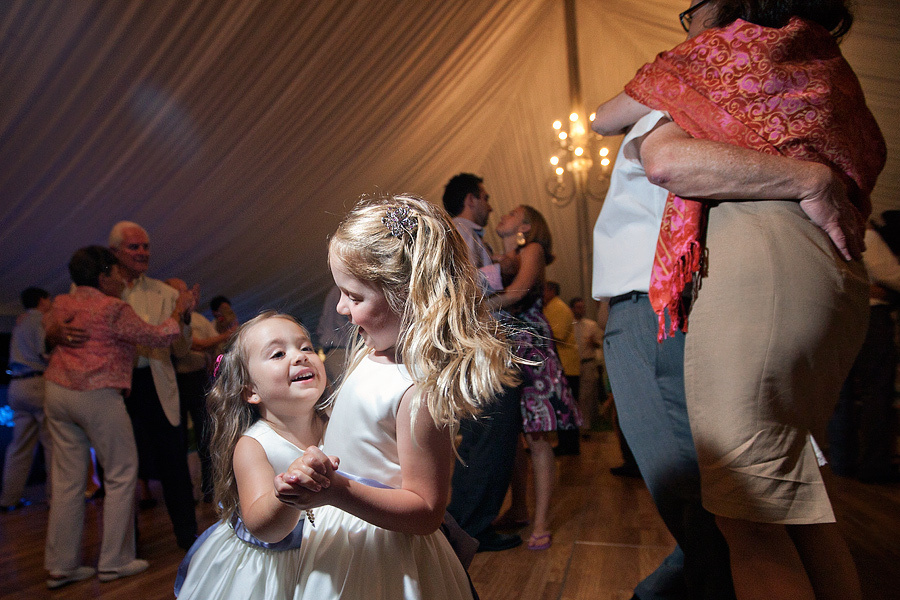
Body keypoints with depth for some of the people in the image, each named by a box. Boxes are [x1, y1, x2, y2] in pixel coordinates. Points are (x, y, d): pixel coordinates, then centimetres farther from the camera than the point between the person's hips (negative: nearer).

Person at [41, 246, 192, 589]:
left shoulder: (61, 304, 10)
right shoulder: (113, 309, -10)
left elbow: (47, 327, 33)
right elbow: (160, 337, -6)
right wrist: (179, 310, 8)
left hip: (57, 391, 7)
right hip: (98, 395, -7)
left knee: (67, 480, 11)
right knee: (121, 474, 5)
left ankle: (60, 566, 17)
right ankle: (114, 561, 10)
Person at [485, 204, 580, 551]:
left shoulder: (532, 250, 0)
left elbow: (518, 291, -18)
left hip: (530, 351, -6)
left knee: (537, 438, -5)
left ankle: (541, 524, 1)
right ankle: (518, 509, 22)